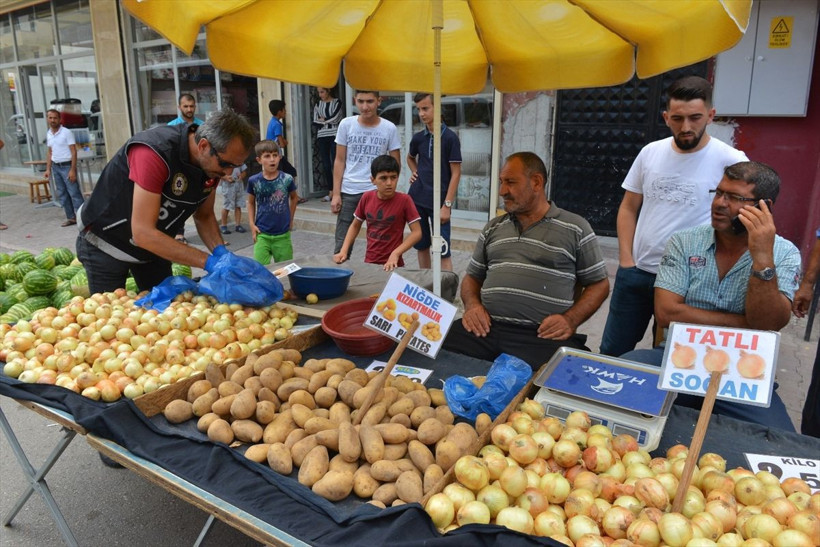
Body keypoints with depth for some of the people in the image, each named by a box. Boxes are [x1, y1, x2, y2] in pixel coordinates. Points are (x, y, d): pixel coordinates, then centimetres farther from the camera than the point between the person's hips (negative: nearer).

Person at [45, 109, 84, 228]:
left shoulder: (66, 132, -9)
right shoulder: (48, 134, 11)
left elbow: (74, 152, -12)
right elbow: (50, 153, 18)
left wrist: (72, 170, -17)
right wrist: (48, 169, 12)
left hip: (67, 166, -7)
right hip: (56, 167, 7)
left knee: (74, 193, -9)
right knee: (62, 194, 9)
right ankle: (71, 217, 16)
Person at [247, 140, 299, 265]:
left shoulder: (287, 179, -5)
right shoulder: (254, 181, -5)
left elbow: (294, 197, 14)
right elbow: (251, 203, 10)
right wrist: (252, 224, 1)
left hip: (283, 235, 0)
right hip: (262, 235, 0)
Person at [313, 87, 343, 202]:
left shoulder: (337, 102, 2)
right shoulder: (318, 105, 14)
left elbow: (335, 118, -10)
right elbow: (316, 122, 4)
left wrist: (323, 120, 3)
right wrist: (329, 121, -4)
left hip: (334, 136, -4)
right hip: (322, 137, 4)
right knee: (326, 165, 3)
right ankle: (331, 191, 9)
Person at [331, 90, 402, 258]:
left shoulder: (389, 128, -1)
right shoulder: (346, 124, 2)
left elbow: (395, 164, 4)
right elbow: (339, 161, 5)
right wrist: (336, 194, 0)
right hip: (348, 192, 1)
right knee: (342, 245, 4)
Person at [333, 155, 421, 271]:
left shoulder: (404, 200, -11)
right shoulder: (367, 197, -1)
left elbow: (417, 232, -11)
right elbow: (355, 226, 11)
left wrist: (395, 254, -20)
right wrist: (343, 251, 0)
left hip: (392, 265, -3)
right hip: (369, 262, 3)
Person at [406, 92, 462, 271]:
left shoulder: (450, 137, -7)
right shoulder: (418, 138, 7)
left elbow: (456, 173, -9)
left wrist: (447, 205, -14)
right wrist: (414, 172, 9)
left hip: (439, 202, -5)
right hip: (417, 199, 5)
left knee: (442, 251, -6)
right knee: (421, 246, 13)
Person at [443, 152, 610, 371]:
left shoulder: (575, 228, 9)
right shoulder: (493, 227, 21)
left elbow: (599, 284, 11)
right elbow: (472, 277, 25)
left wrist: (570, 320, -7)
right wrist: (472, 304, 2)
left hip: (543, 336, -3)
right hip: (486, 329, 3)